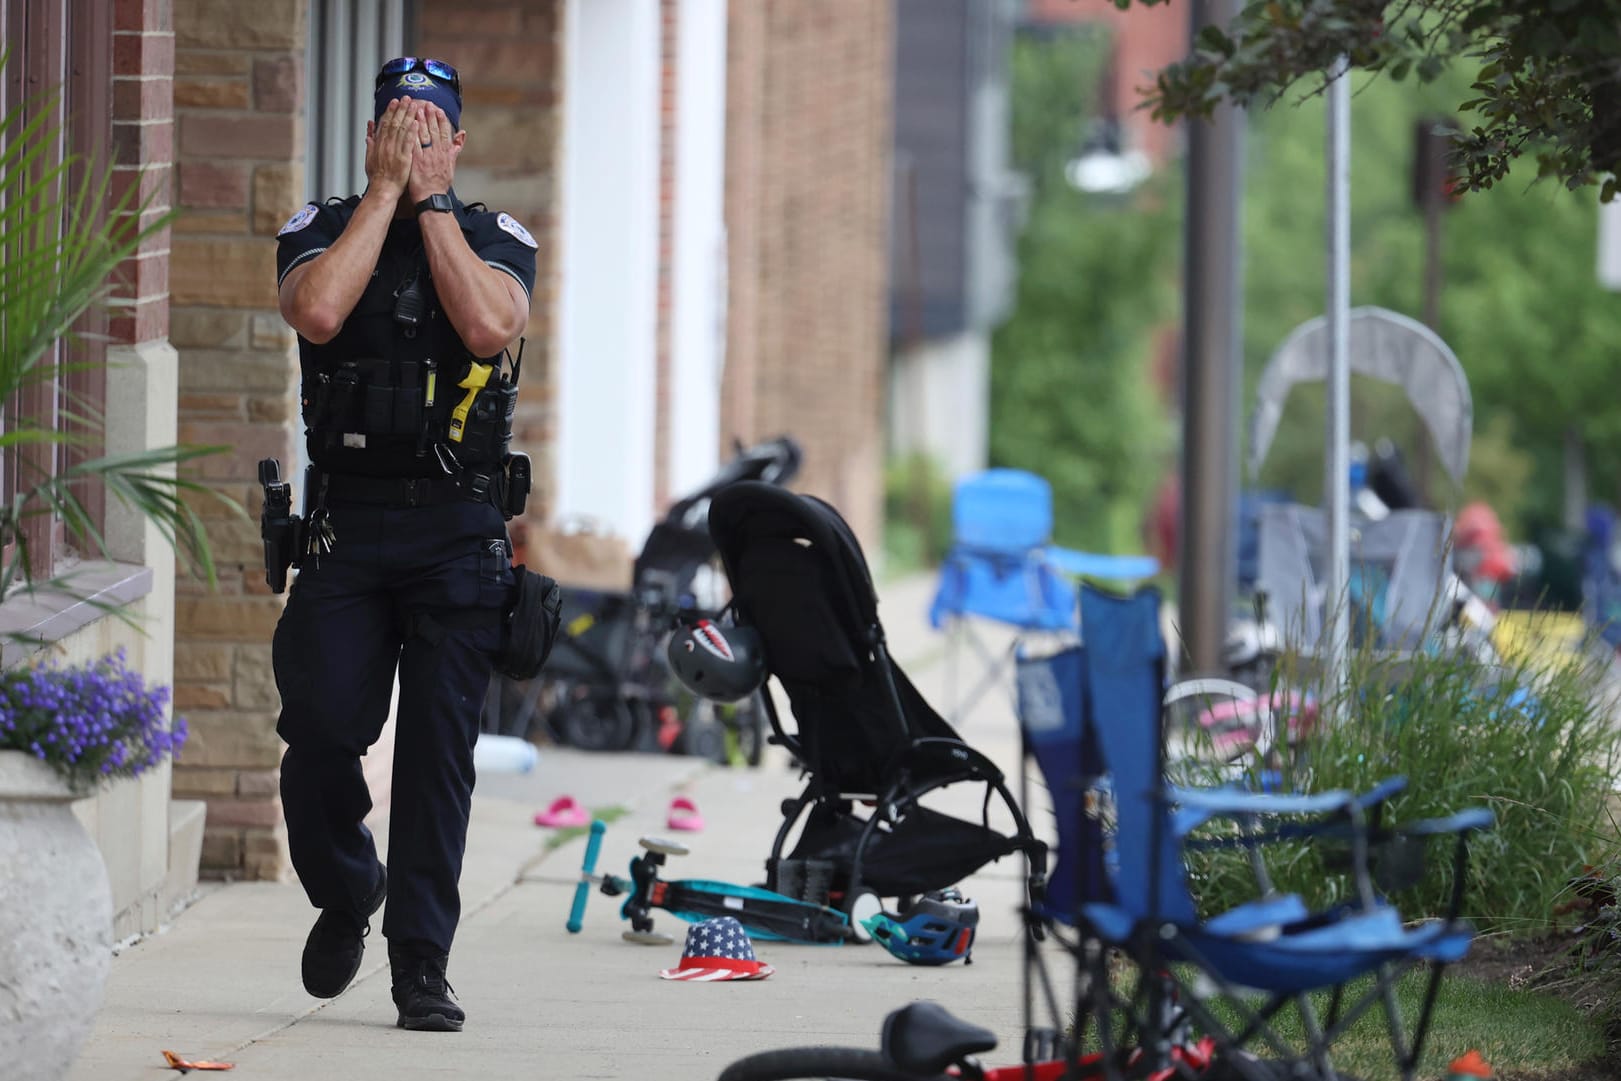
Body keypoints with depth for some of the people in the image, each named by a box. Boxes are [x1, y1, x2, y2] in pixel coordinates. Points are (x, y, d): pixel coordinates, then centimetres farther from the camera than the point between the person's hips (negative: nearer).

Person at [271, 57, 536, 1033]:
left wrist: (431, 198, -11)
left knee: (439, 752, -4)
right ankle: (345, 893, 20)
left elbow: (490, 326, -15)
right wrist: (386, 190, -10)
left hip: (460, 535, 0)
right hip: (344, 526, 0)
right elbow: (317, 311, -16)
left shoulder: (496, 239, 6)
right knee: (320, 730, -8)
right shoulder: (321, 230, 7)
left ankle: (422, 965, 0)